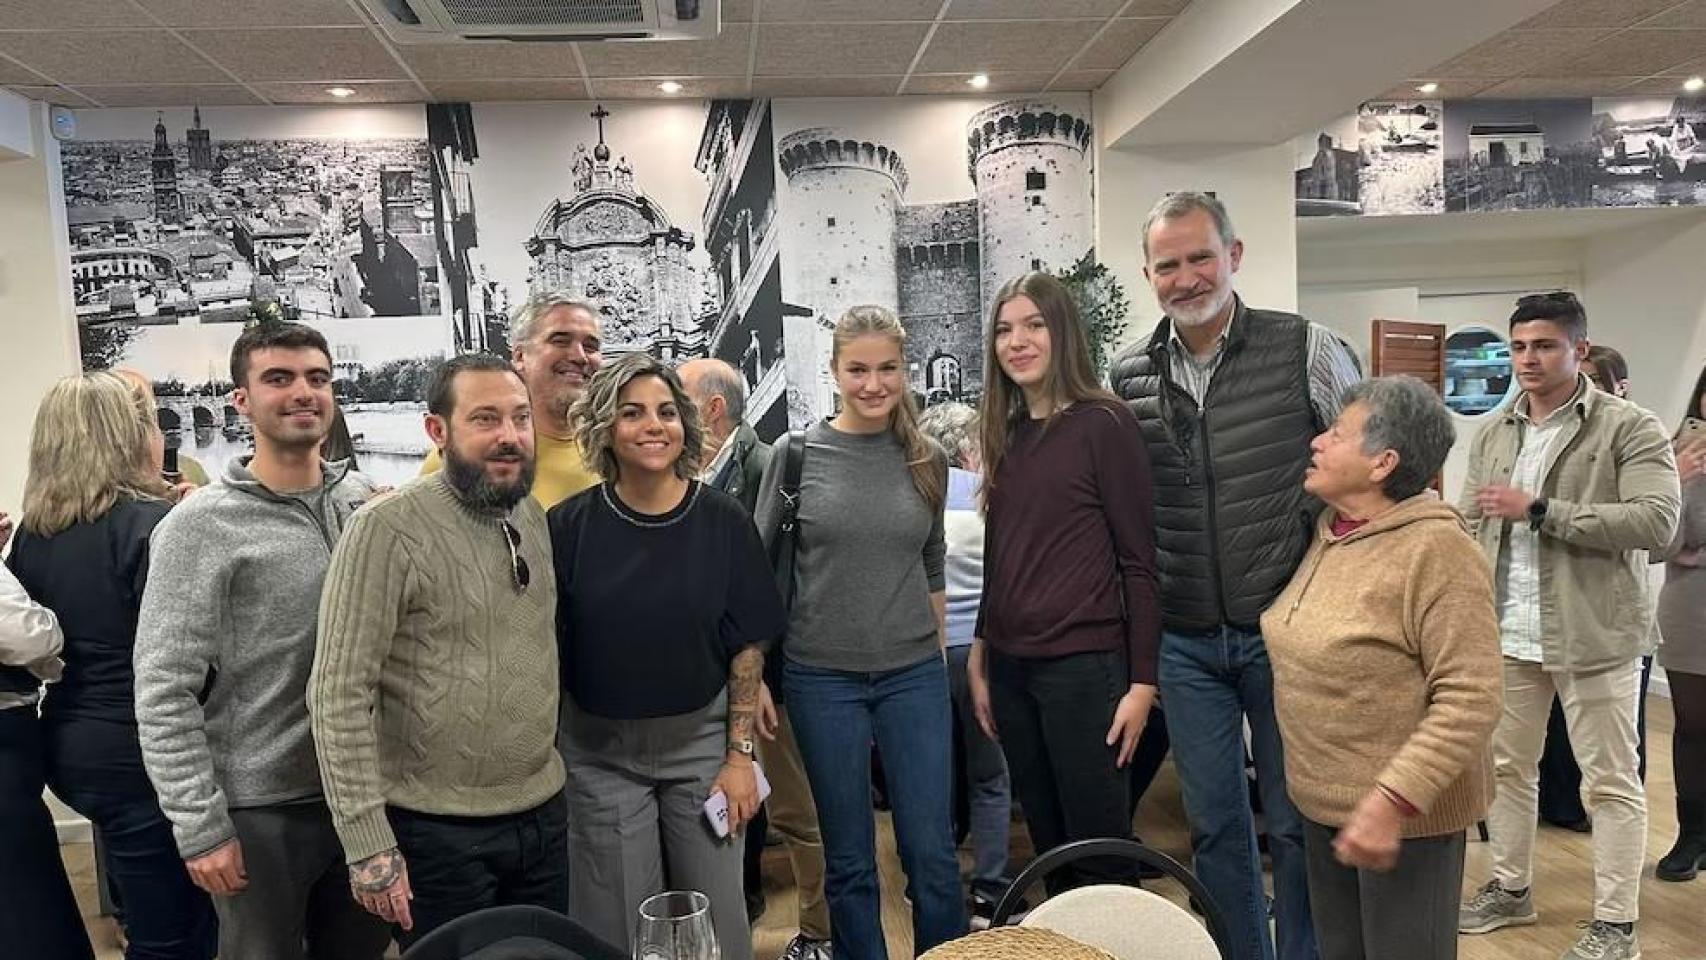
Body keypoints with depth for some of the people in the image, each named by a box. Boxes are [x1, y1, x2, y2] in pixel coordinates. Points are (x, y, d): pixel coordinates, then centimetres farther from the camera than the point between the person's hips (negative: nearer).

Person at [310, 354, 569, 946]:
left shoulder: (535, 518, 5)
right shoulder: (388, 529, -15)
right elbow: (338, 695, -16)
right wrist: (368, 843, -17)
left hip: (545, 815, 6)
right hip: (438, 832, -6)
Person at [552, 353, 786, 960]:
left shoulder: (723, 521, -6)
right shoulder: (569, 527, -7)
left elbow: (747, 645, -2)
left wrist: (740, 753, -5)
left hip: (703, 740, 0)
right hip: (600, 752, 0)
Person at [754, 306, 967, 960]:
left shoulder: (927, 459, 2)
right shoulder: (798, 454, -5)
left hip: (913, 675, 2)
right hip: (822, 678, -1)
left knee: (932, 853, 6)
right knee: (849, 859, 11)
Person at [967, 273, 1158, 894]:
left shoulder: (1104, 424, -8)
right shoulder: (1007, 435, 11)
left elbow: (1139, 561, -9)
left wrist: (1142, 681, -11)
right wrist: (981, 659, 16)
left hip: (1083, 664, -6)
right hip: (1011, 666, 6)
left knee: (1099, 852, 4)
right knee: (1047, 844, 15)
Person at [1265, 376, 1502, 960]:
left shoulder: (1436, 548, -19)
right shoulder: (1325, 532, 5)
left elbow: (1470, 698, -23)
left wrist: (1393, 801, -27)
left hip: (1405, 809, -7)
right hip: (1322, 801, 7)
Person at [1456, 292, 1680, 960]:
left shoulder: (1629, 428, -7)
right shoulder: (1492, 437, 10)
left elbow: (1657, 522, -18)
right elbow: (1470, 530, 11)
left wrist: (1538, 509, -20)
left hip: (1593, 634, -5)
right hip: (1506, 634, 5)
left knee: (1610, 782, 6)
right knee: (1506, 765, 15)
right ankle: (1509, 889, 32)